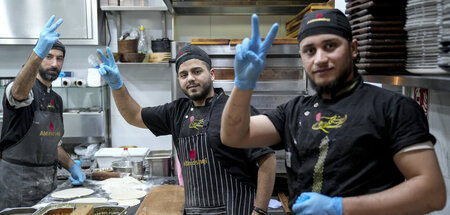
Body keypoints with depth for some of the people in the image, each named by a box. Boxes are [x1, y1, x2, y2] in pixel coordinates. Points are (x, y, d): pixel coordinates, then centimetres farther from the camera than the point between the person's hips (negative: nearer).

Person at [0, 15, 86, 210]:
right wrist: (39, 52, -54)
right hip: (18, 182, -7)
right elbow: (20, 92, -38)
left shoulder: (57, 100, 13)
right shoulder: (22, 89, -11)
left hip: (48, 180, 7)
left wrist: (71, 166, 5)